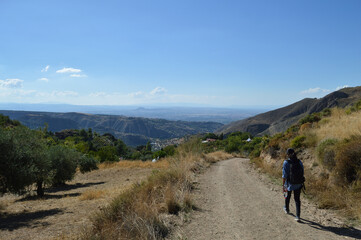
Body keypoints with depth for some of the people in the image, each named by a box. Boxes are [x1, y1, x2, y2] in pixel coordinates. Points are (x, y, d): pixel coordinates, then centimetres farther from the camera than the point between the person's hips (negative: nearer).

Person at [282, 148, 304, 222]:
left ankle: (287, 209, 47)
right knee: (297, 199, 10)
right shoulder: (299, 162, -4)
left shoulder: (286, 163, -17)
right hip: (298, 184, 2)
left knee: (288, 196, 24)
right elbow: (302, 173, 4)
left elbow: (284, 175, -18)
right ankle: (298, 216, 3)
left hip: (290, 184, -2)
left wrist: (283, 185, -10)